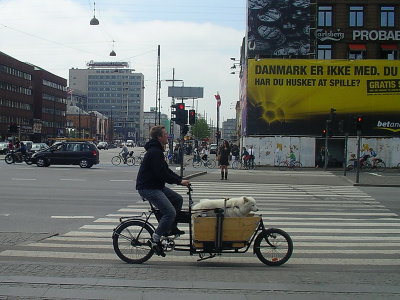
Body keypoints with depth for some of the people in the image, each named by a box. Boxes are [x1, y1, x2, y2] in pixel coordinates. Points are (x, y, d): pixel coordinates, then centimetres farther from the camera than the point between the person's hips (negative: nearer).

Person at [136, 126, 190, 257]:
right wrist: (180, 181, -16)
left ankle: (171, 228, 21)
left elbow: (166, 170, 18)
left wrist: (181, 179, 8)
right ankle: (155, 240, -9)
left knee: (178, 199, 13)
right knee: (170, 212, -16)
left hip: (156, 186, 11)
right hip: (148, 188, -11)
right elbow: (162, 174, -24)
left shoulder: (157, 151, 16)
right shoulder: (154, 152, -18)